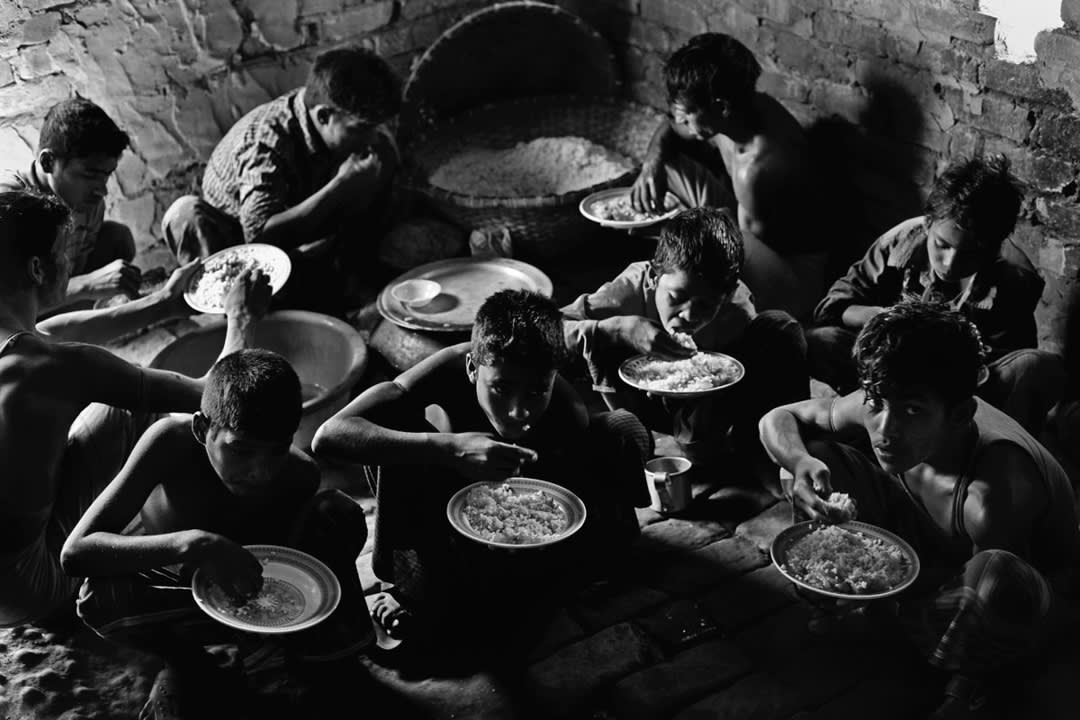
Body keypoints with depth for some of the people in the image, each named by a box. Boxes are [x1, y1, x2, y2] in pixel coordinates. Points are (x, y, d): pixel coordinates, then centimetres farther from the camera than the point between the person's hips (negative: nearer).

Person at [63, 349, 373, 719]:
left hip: (250, 587, 1)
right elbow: (75, 553, -38)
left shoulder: (300, 477, -24)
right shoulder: (172, 440, -31)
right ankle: (184, 662, -8)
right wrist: (191, 545, -51)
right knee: (99, 598, -36)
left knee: (339, 514, -25)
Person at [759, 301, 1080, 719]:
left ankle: (970, 679, -8)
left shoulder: (995, 491, -41)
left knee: (993, 576, -44)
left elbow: (993, 590, -27)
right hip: (932, 547, 6)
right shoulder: (881, 407, -23)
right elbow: (778, 419, -8)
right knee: (814, 453, -10)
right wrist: (801, 463, -31)